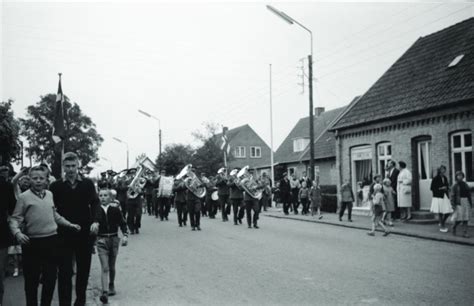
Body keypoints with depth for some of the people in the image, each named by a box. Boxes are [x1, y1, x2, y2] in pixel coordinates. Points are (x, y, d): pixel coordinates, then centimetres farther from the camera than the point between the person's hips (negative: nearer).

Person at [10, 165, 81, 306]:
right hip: (32, 243, -4)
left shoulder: (50, 194, 9)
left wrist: (69, 224, 17)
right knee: (31, 279, 6)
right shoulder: (24, 197, -5)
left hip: (51, 241, 4)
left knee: (51, 278, 10)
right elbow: (15, 219, -6)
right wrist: (17, 233, -22)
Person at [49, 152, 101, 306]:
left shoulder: (88, 183, 3)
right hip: (64, 234, -1)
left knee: (84, 268, 12)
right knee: (64, 271, -1)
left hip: (85, 232, 2)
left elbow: (95, 203, 0)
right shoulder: (56, 186, 1)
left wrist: (95, 221, -15)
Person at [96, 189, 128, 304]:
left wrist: (125, 235, -9)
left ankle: (111, 287, 35)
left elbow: (122, 223, 3)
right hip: (101, 240, -2)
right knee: (104, 268, -11)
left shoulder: (115, 209, -2)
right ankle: (105, 292, -14)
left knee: (112, 267, 15)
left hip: (114, 239, 2)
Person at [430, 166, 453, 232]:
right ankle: (442, 227, 12)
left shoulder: (445, 178, 10)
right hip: (438, 197, -6)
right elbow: (432, 188, -7)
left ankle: (442, 223, 26)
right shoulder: (435, 179, -8)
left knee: (448, 211, 2)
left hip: (445, 197, 6)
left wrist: (447, 189, 4)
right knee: (440, 212, -1)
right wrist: (440, 188, -14)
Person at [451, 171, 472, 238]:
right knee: (459, 218, -5)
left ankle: (465, 233, 5)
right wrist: (453, 205, -12)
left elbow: (469, 194, 14)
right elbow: (453, 195, -7)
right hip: (459, 203, -5)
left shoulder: (465, 184, 10)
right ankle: (454, 227, 23)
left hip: (466, 202, 5)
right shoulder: (455, 185, -4)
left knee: (466, 218, 2)